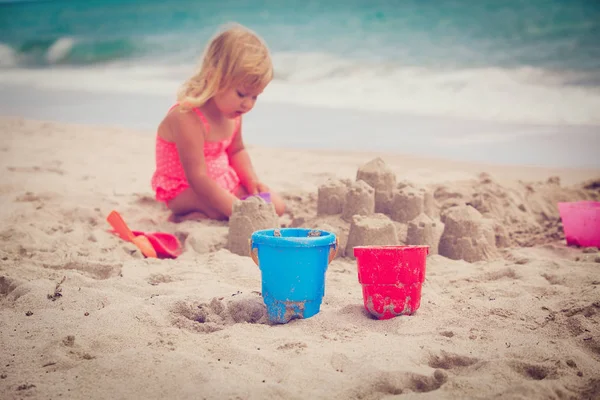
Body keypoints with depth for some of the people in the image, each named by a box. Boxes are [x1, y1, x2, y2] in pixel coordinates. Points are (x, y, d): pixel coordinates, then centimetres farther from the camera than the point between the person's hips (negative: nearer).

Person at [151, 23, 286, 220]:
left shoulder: (233, 112, -2)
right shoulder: (187, 119, -30)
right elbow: (198, 178, -32)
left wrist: (252, 181, -3)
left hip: (224, 182, 9)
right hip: (185, 191, -9)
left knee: (277, 206, -2)